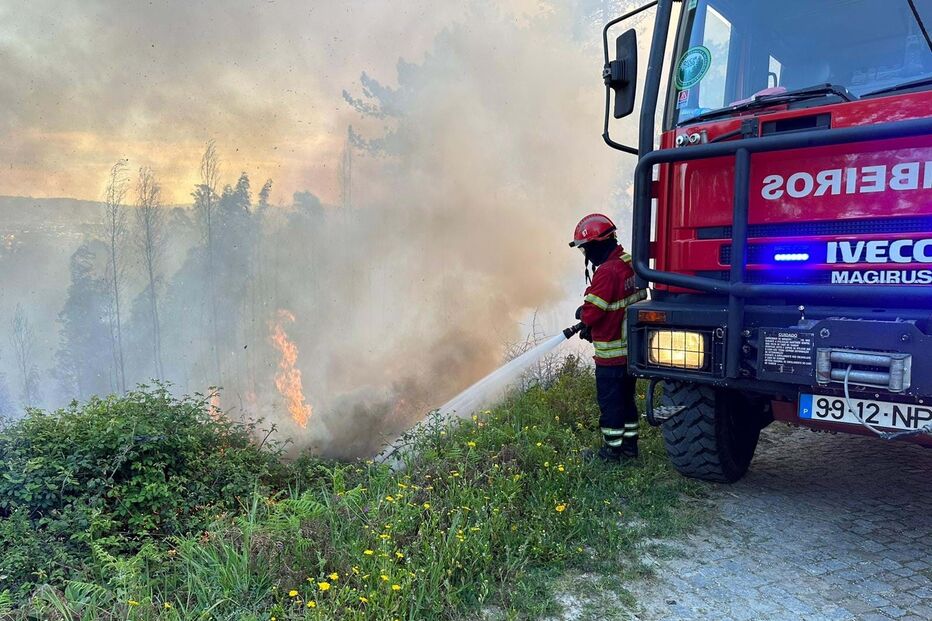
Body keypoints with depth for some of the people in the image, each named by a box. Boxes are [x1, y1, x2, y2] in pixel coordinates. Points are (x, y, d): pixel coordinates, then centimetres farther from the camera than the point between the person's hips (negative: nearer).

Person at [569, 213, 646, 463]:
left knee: (610, 402, 5)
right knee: (626, 398, 19)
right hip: (632, 347, 9)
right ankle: (629, 446, 31)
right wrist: (590, 327, 9)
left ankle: (612, 450, 17)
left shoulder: (607, 271, -24)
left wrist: (581, 313, 2)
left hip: (612, 353, -9)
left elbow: (591, 312, -22)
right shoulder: (630, 264, 5)